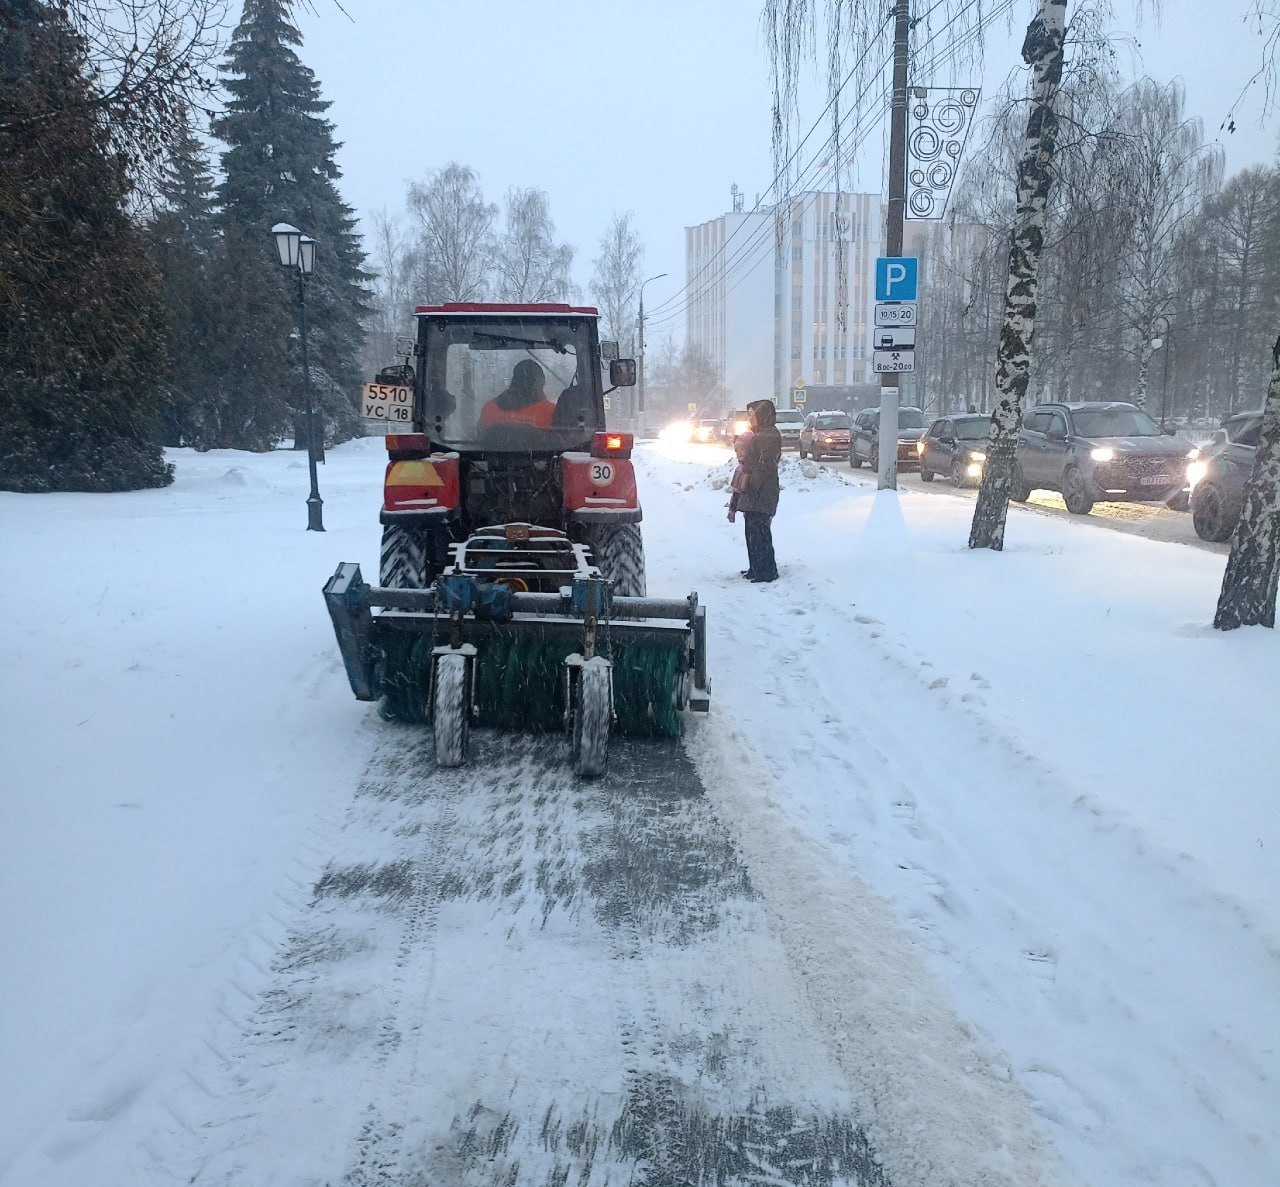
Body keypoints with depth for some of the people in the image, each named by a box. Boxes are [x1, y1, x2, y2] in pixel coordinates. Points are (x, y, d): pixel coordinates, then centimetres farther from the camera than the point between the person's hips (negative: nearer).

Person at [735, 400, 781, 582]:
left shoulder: (770, 436, -14)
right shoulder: (760, 434, 18)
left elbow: (765, 466, -21)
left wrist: (753, 488, -21)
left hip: (761, 494, -10)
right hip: (753, 494, 10)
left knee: (760, 532, -7)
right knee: (752, 531, 15)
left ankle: (768, 571, -2)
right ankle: (755, 568, 23)